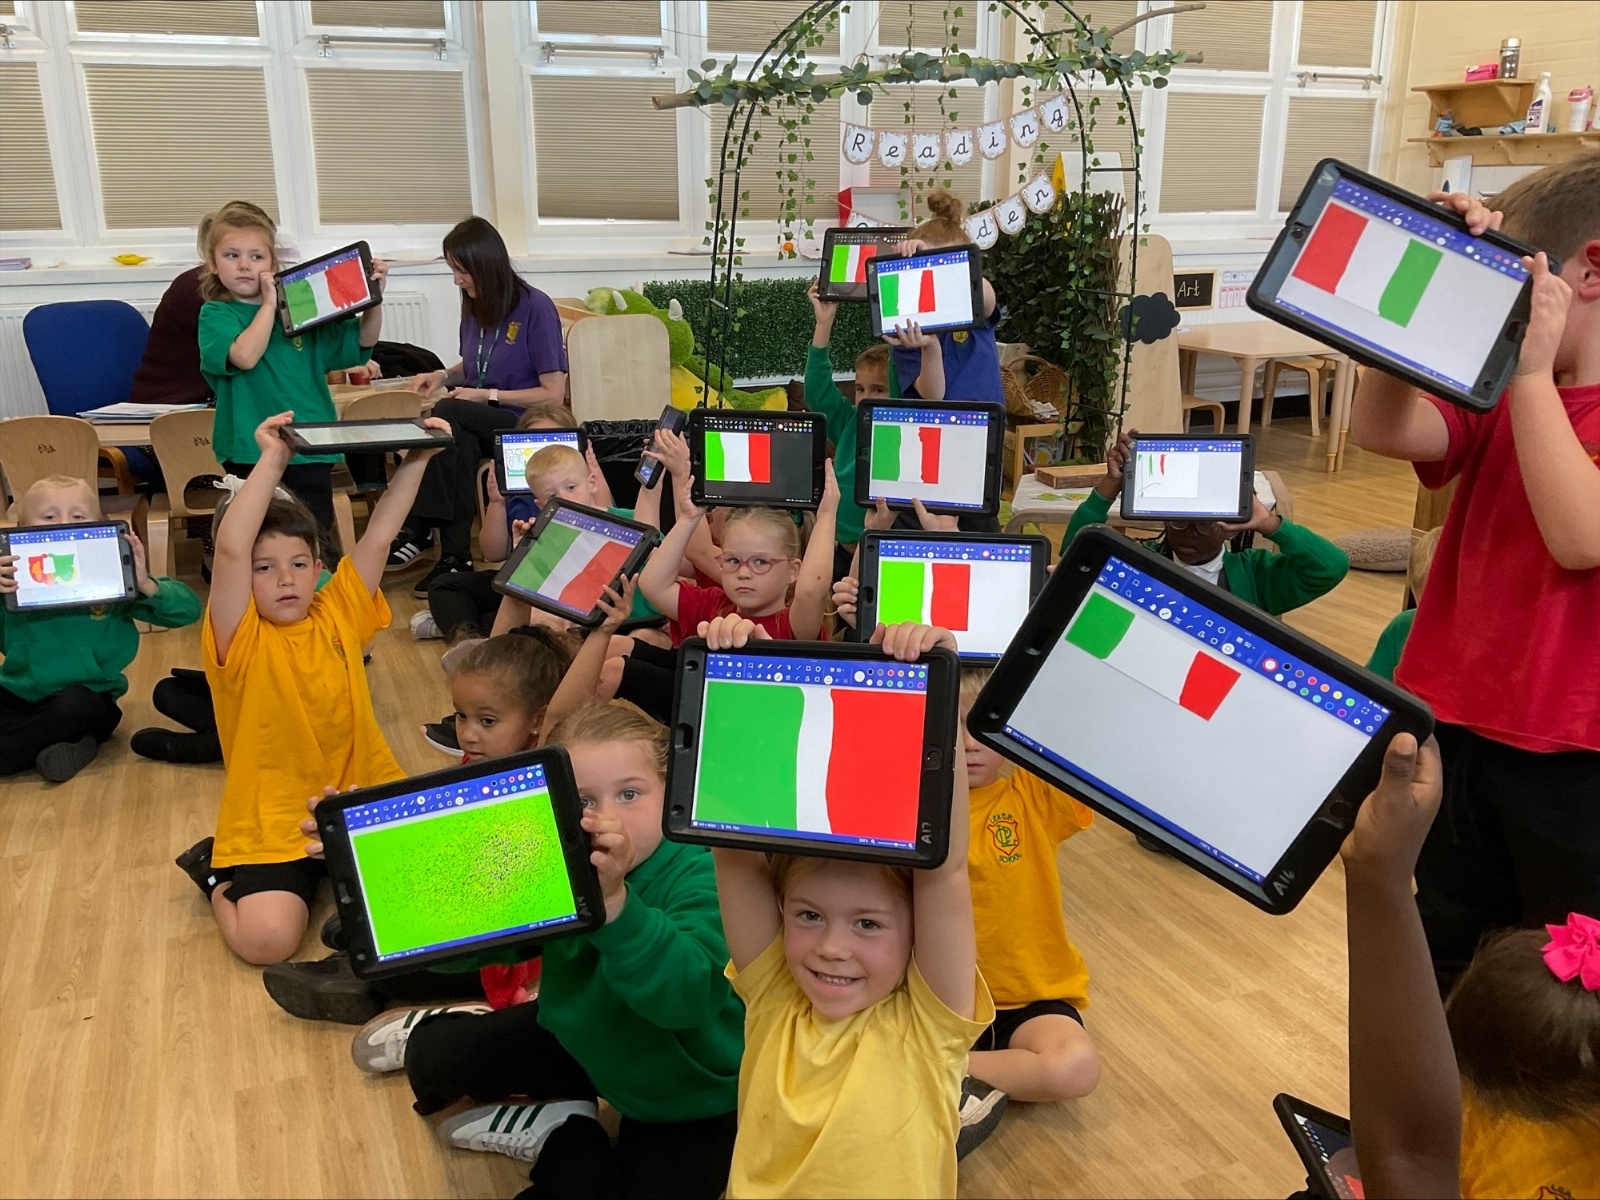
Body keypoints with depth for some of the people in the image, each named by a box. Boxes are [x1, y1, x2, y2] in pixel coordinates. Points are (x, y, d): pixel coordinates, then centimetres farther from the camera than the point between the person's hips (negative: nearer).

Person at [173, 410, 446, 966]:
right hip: (272, 826, -4)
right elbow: (230, 547, -25)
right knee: (267, 937, -22)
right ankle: (218, 872, 12)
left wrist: (414, 460, -8)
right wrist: (271, 461, -26)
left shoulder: (338, 615, 3)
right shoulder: (240, 641, -10)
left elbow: (378, 536, 0)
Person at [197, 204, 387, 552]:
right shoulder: (215, 314, 0)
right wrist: (269, 304, -14)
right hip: (252, 453, -3)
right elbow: (245, 356, -21)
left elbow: (362, 340, 11)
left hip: (310, 449, 3)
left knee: (317, 538, 6)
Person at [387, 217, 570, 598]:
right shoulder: (474, 308, 10)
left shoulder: (535, 308, -8)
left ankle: (418, 533, -31)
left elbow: (553, 394, -10)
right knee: (458, 442, -33)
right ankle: (455, 555, -36)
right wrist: (445, 376, 6)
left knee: (447, 413, -32)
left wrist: (488, 395, -14)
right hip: (479, 425, 5)